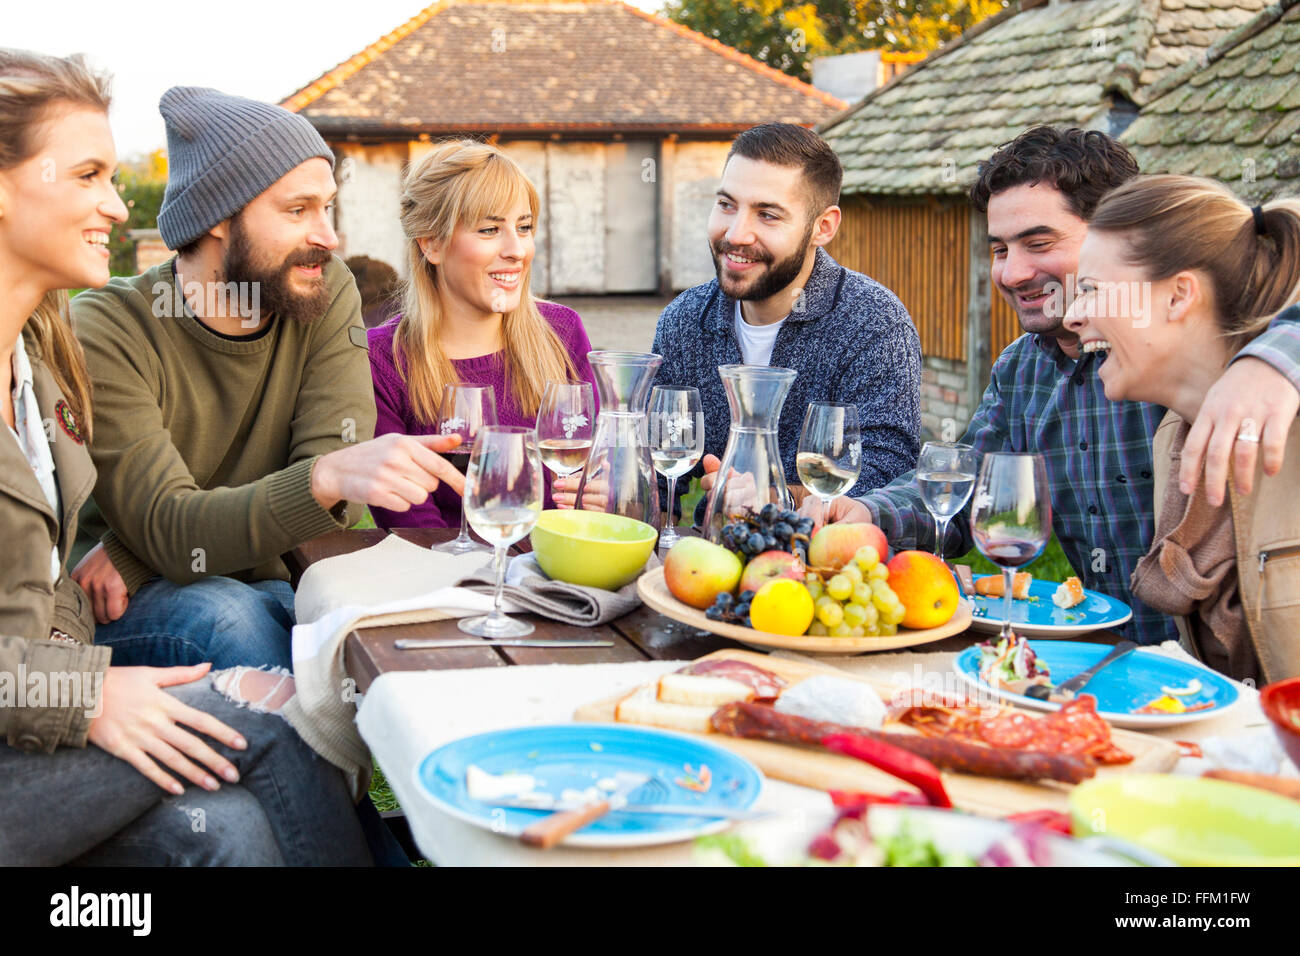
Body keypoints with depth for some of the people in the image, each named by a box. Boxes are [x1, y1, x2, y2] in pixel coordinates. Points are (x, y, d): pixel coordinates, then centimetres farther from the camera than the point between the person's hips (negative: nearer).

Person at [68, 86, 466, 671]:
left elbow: (333, 472, -16)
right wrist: (327, 477, -46)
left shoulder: (327, 293, -6)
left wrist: (133, 553, -25)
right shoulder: (105, 333, -17)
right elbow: (168, 527, -26)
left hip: (259, 584, 3)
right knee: (223, 614, -32)